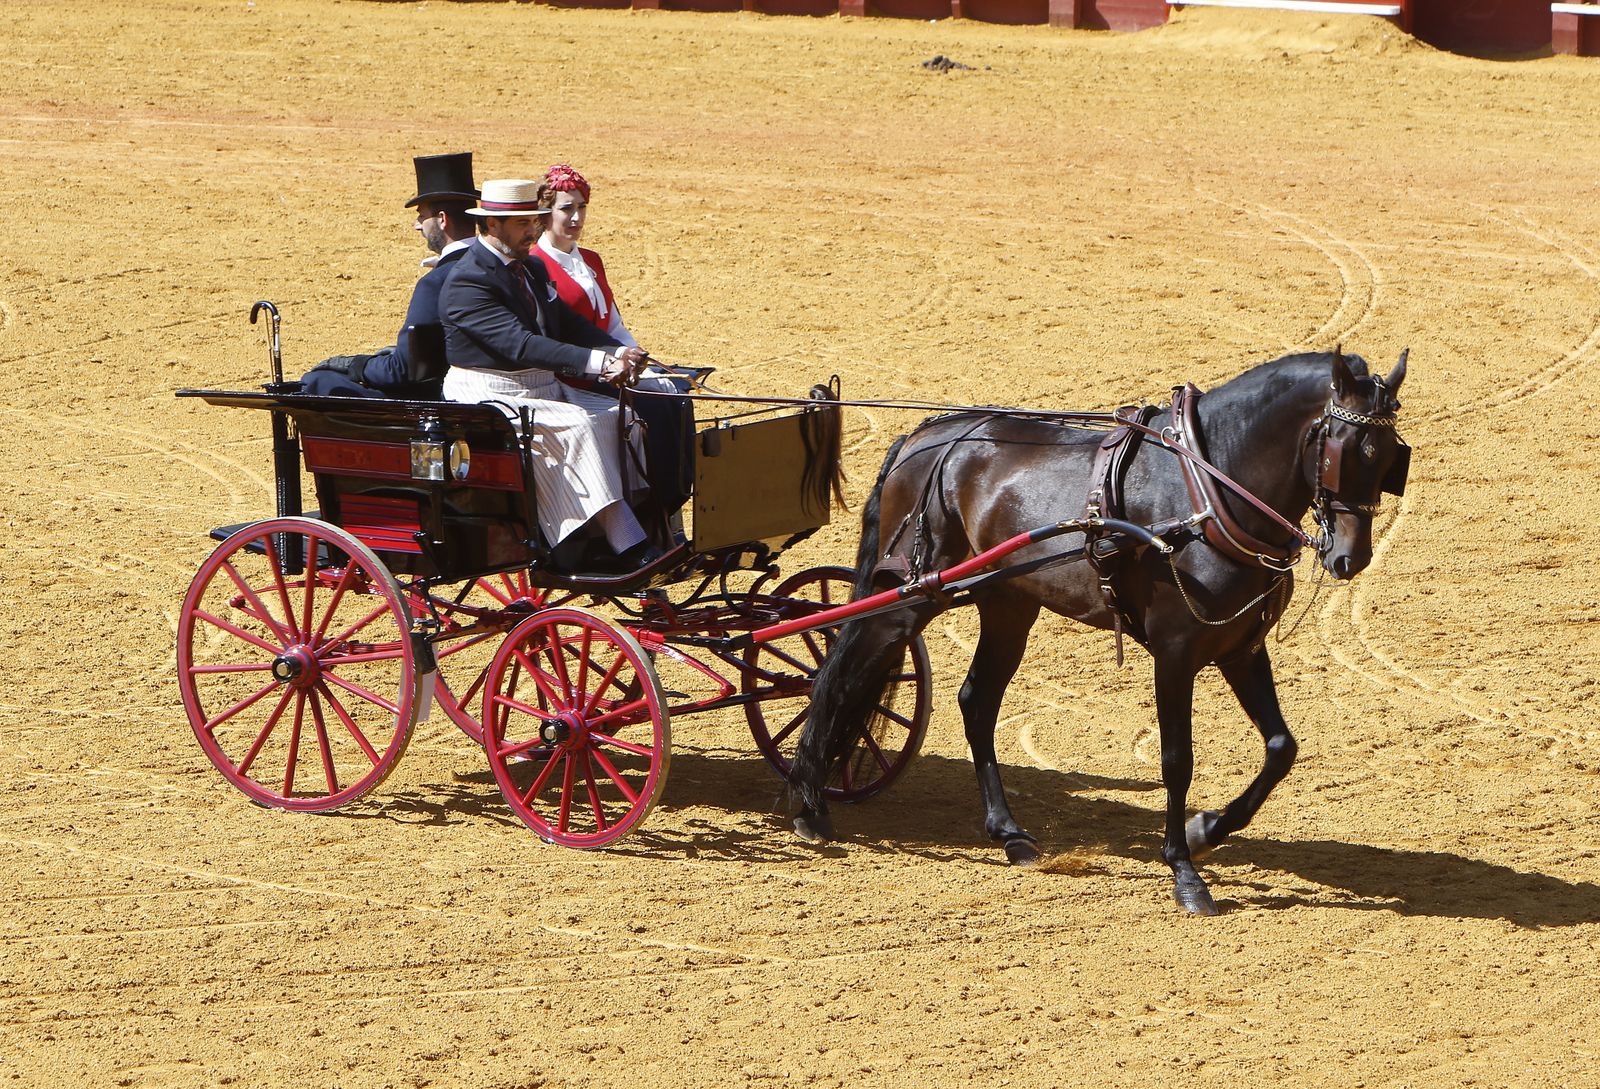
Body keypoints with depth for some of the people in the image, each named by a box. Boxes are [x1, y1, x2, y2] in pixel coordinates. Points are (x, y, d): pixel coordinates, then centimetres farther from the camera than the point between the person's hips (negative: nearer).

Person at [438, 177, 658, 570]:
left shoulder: (532, 269, 15)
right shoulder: (465, 283, -16)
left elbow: (569, 324, 13)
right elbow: (521, 345, -27)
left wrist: (620, 353, -8)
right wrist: (599, 363, -35)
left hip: (544, 388, 9)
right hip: (491, 398, -9)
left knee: (625, 417, -12)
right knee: (577, 426, -30)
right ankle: (630, 550, -34)